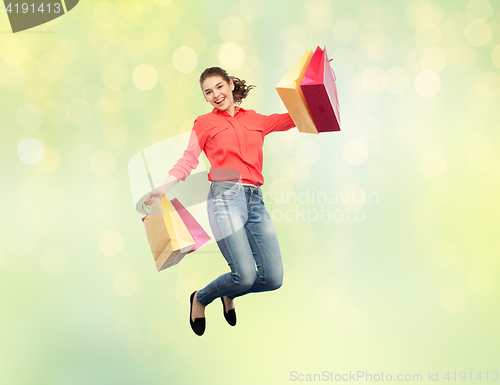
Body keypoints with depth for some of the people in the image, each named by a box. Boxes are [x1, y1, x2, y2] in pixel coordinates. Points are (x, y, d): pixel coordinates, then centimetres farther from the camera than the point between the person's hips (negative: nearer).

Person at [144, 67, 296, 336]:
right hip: (226, 196, -4)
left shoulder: (255, 119, 20)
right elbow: (188, 161, 6)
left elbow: (292, 118, 25)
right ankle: (200, 299, 16)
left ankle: (229, 294, 28)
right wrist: (164, 187, -8)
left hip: (256, 201, 4)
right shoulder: (205, 123, 12)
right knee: (245, 275, -15)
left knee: (273, 278, -3)